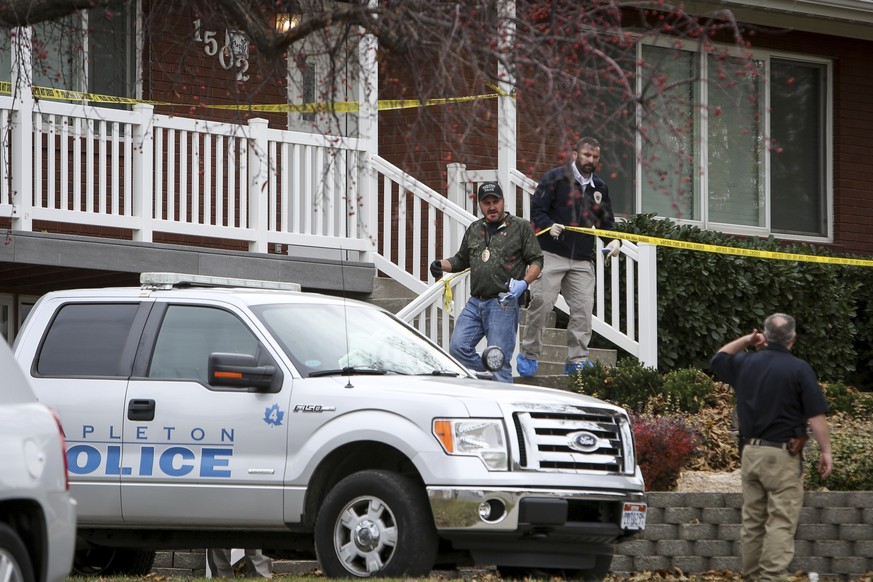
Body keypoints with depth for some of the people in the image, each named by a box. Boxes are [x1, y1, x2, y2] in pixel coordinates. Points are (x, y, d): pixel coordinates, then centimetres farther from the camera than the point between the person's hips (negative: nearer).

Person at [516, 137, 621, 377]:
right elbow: (536, 210, -5)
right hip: (552, 255, -5)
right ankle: (528, 354, 7)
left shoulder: (600, 188, 16)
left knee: (583, 308, -3)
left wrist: (614, 241, 3)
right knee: (541, 303, -8)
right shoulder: (555, 178, -1)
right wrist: (549, 226, -25)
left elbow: (607, 222, 24)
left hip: (583, 260, 5)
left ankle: (577, 360, 3)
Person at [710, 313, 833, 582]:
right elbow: (816, 414, -12)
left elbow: (719, 358, 29)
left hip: (751, 451, 6)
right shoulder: (799, 369, -10)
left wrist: (746, 340, 24)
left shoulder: (746, 363, 6)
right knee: (781, 522, -7)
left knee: (752, 520, 13)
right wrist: (826, 450, -7)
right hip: (783, 454, -6)